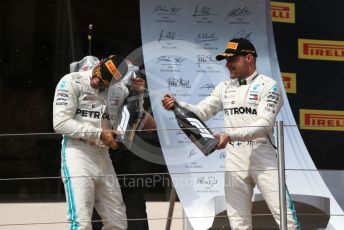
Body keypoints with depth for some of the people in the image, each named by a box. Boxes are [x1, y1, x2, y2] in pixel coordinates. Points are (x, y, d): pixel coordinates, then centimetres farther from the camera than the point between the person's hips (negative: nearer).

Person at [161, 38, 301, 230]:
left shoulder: (268, 86, -3)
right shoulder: (225, 87, 14)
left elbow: (264, 125, -16)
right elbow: (201, 112, 11)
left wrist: (230, 136, -27)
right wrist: (176, 105, -8)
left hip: (263, 157, -5)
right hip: (234, 159, 5)